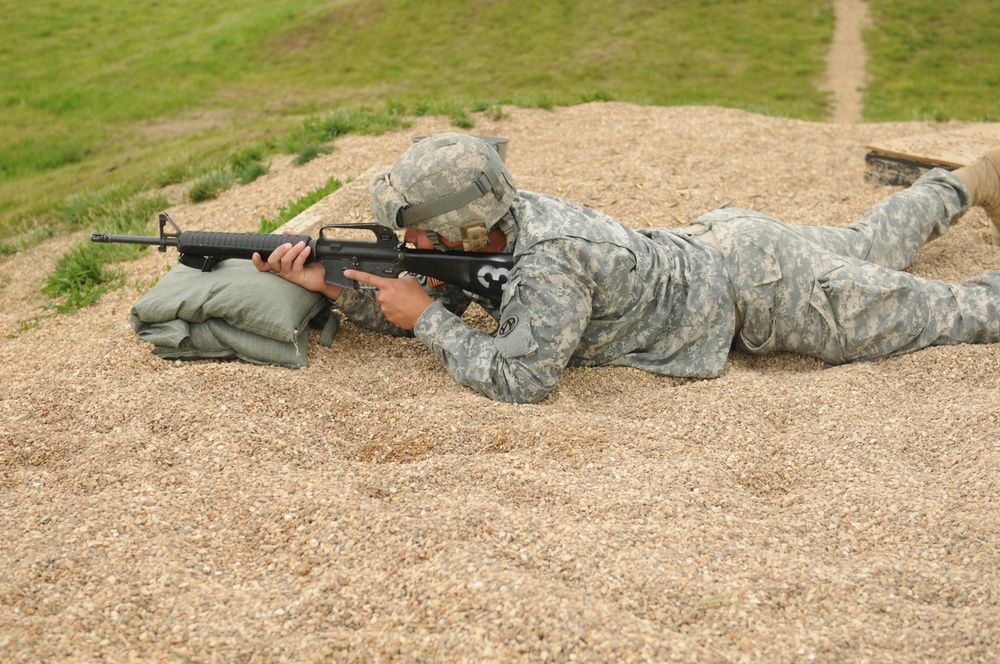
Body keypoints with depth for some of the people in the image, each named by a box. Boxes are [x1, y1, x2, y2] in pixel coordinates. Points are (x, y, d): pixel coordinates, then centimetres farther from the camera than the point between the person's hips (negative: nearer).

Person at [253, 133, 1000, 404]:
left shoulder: (549, 261, -36)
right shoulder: (497, 219, -10)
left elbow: (519, 379, -35)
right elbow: (412, 310, -2)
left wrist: (426, 316, -27)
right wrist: (330, 282, -16)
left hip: (758, 287, -7)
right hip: (720, 241, 7)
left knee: (940, 312, 10)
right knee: (871, 250, 32)